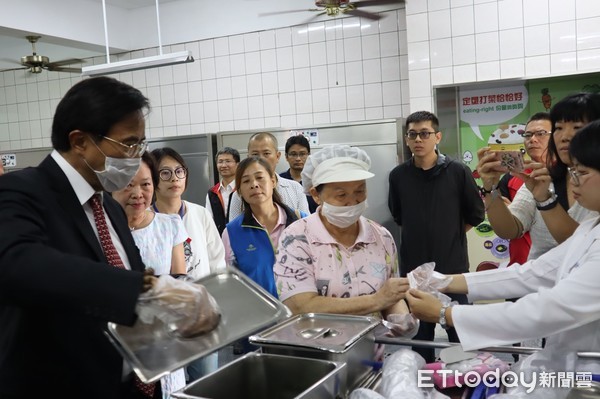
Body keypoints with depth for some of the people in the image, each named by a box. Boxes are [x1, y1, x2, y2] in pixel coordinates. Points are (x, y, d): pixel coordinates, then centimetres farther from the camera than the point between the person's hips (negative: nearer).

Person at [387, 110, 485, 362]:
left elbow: (476, 214, 5)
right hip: (413, 268, 2)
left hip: (453, 266, -2)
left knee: (461, 336, 9)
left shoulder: (458, 172, -7)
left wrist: (450, 236, 9)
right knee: (418, 335, 14)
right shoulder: (398, 176, -1)